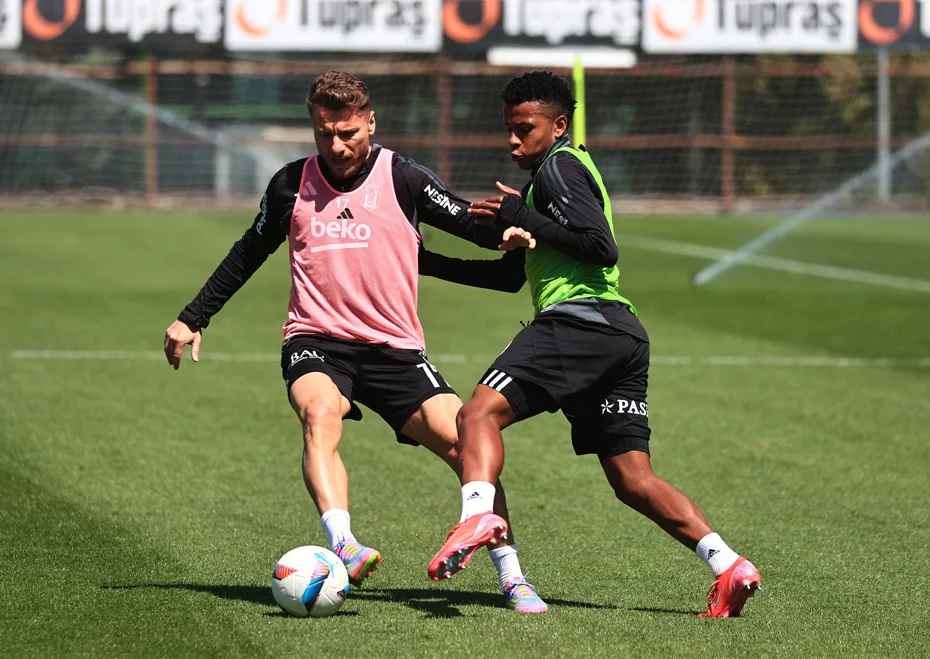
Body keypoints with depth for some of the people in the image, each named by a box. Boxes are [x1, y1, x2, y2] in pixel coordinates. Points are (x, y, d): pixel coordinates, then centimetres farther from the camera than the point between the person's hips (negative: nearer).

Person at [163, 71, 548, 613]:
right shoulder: (292, 185, 7)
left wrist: (506, 233, -22)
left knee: (462, 442, -15)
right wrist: (194, 319, 20)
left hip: (395, 346, 0)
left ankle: (512, 579, -5)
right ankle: (343, 545, -50)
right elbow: (250, 253, 20)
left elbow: (470, 222, 2)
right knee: (320, 415, -34)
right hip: (316, 343, 0)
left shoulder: (403, 178, 0)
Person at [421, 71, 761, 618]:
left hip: (579, 318, -10)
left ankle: (478, 513, -44)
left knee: (481, 412, -18)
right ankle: (728, 566, -5)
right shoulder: (556, 172, 31)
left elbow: (602, 248, -13)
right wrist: (434, 264, 31)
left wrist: (524, 219, -8)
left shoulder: (560, 167, 2)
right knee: (634, 480, 6)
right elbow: (512, 276, 36)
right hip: (623, 333, 10)